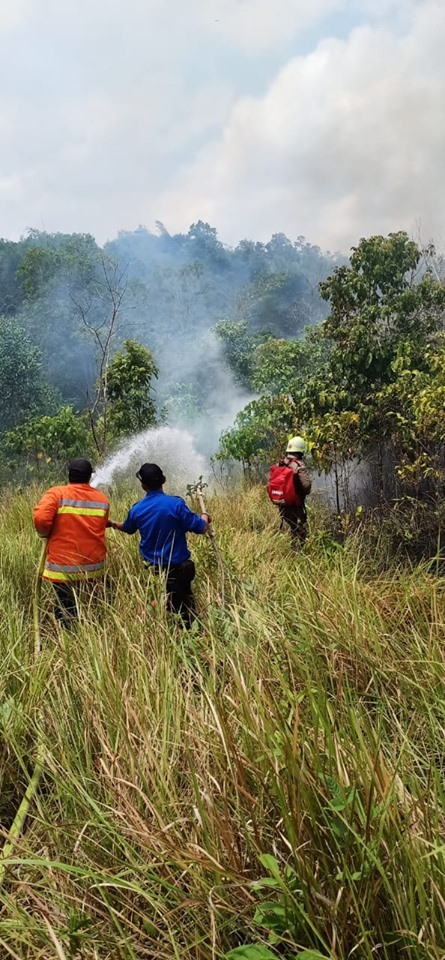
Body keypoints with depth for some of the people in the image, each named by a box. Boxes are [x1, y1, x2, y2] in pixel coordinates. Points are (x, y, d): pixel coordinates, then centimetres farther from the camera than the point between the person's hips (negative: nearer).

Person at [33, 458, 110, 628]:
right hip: (94, 566, 4)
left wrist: (45, 534, 0)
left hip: (64, 566, -4)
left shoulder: (56, 493, -7)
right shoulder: (102, 498, 6)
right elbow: (100, 528, 11)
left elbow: (40, 518, -19)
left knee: (65, 611, 6)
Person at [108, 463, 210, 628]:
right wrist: (205, 516, 9)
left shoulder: (136, 509, -3)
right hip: (177, 568, -4)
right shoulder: (176, 504, -19)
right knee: (185, 608, 8)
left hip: (151, 569, 4)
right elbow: (201, 528, -15)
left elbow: (127, 528, 20)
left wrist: (113, 523, 42)